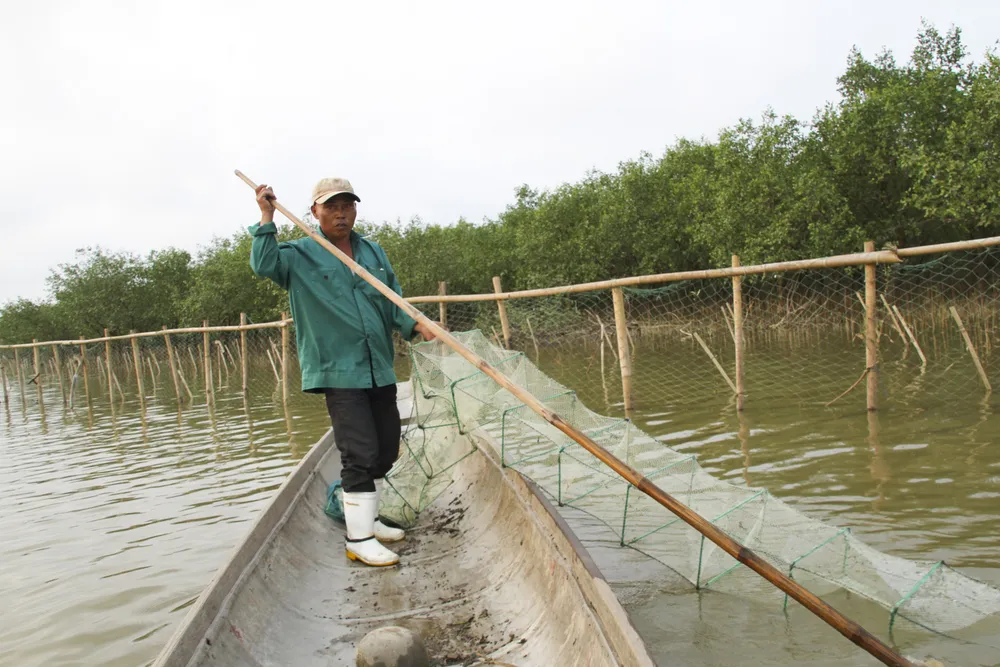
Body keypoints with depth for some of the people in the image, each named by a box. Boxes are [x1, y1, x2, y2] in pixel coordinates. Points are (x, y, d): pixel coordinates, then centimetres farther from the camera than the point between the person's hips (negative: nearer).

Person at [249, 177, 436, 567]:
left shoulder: (374, 252, 13)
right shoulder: (300, 255, 0)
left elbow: (393, 302, 13)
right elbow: (264, 265, -17)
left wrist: (415, 325, -3)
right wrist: (267, 219, -22)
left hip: (380, 369, 6)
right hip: (339, 372, -6)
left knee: (386, 449, 15)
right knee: (360, 453, -9)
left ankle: (366, 518, 34)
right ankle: (358, 539, 4)